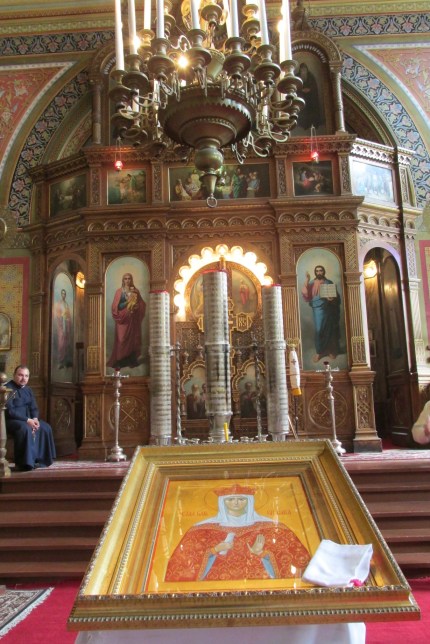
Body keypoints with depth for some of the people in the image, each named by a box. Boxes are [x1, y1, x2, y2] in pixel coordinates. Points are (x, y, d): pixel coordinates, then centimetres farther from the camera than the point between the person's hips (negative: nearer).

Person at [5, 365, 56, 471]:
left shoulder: (27, 390, 12)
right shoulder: (8, 388, -14)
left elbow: (34, 408, 12)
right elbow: (9, 411, -23)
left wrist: (35, 418, -11)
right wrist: (27, 420, -27)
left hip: (27, 419, 9)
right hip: (10, 420, -9)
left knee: (45, 428, -5)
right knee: (25, 429, -37)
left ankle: (41, 459, -2)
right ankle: (24, 463, -30)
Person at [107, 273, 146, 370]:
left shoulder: (135, 292, 10)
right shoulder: (119, 291, 3)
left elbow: (142, 305, 8)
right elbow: (116, 306, -5)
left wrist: (136, 306, -13)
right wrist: (127, 303, -16)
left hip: (133, 320, 2)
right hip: (123, 319, -2)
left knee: (133, 339, 2)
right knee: (122, 340, -6)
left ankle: (132, 360, 7)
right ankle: (119, 361, -4)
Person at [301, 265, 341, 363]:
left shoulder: (329, 283, 6)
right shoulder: (311, 283, 6)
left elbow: (336, 296, 6)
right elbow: (305, 294, -10)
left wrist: (332, 299, -17)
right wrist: (307, 280, -17)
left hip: (328, 309, 1)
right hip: (317, 309, 0)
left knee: (329, 330, 5)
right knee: (319, 330, -6)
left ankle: (331, 351, 16)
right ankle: (319, 352, 3)